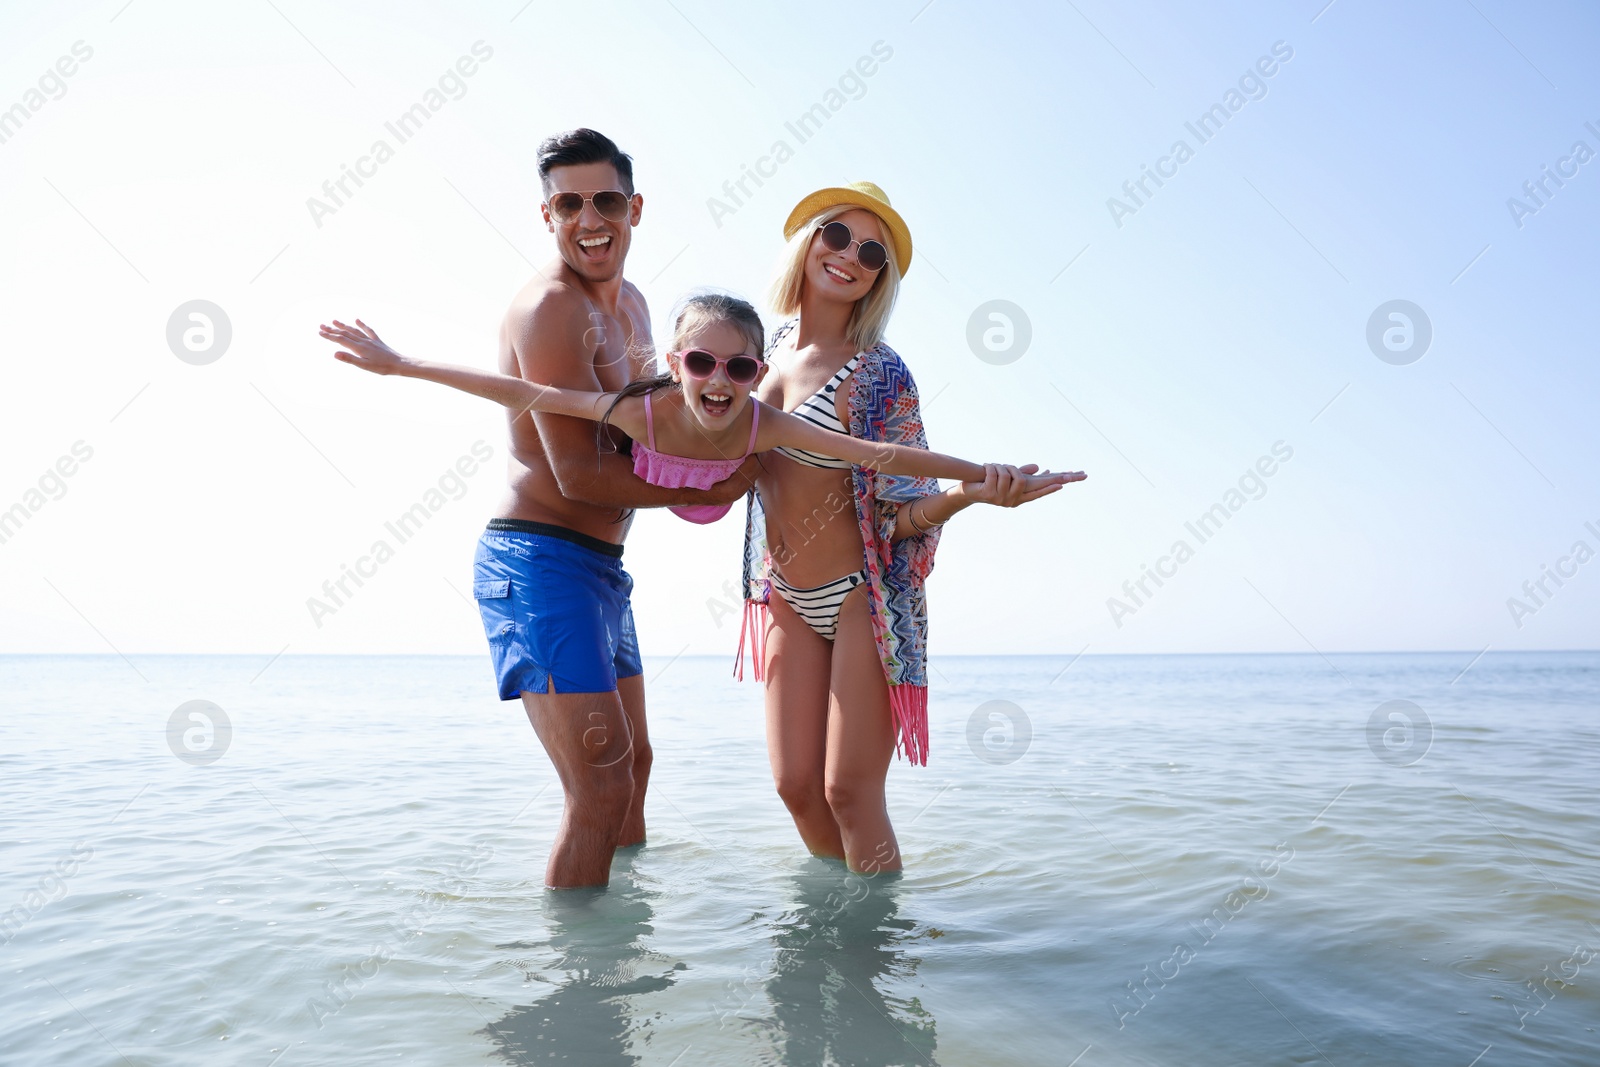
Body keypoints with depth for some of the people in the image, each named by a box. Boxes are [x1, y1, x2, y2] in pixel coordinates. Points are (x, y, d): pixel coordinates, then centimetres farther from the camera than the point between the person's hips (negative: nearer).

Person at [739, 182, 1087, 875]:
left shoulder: (878, 374, -13)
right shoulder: (772, 348, 5)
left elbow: (902, 510, -16)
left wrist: (970, 492, -34)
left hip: (861, 600, -6)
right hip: (785, 600, 6)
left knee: (848, 791, -4)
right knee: (796, 784, 7)